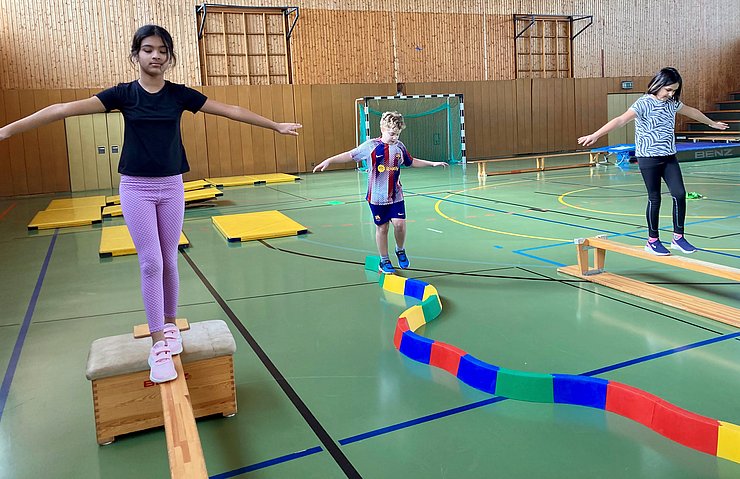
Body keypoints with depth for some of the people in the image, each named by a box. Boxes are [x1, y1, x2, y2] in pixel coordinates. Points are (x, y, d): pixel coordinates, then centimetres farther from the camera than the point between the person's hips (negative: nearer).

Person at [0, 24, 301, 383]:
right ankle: (158, 344, 0)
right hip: (136, 188, -1)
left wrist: (277, 125, 1)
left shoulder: (179, 94, 1)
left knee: (169, 262, 8)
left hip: (171, 187, 2)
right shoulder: (123, 94, -3)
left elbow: (231, 111, 1)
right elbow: (65, 109, -8)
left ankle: (169, 325, 27)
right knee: (150, 263, -6)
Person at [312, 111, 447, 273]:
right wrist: (329, 160, -14)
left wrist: (432, 163, 21)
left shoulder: (399, 146, 4)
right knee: (382, 228, 6)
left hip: (396, 195, 2)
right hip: (377, 196, -2)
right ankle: (384, 261, 22)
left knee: (399, 223, -10)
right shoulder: (371, 146, -8)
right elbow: (350, 155, -6)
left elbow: (411, 162, 19)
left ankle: (400, 250, 20)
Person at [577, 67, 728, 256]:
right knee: (654, 198, 0)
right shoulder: (644, 103, -13)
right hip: (649, 158, -6)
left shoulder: (672, 103, 9)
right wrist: (595, 135, -40)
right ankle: (652, 241, 15)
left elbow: (692, 112, 29)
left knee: (679, 194, -1)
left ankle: (678, 237, 12)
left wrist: (712, 123, 44)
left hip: (669, 157, 6)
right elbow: (621, 120, -27)